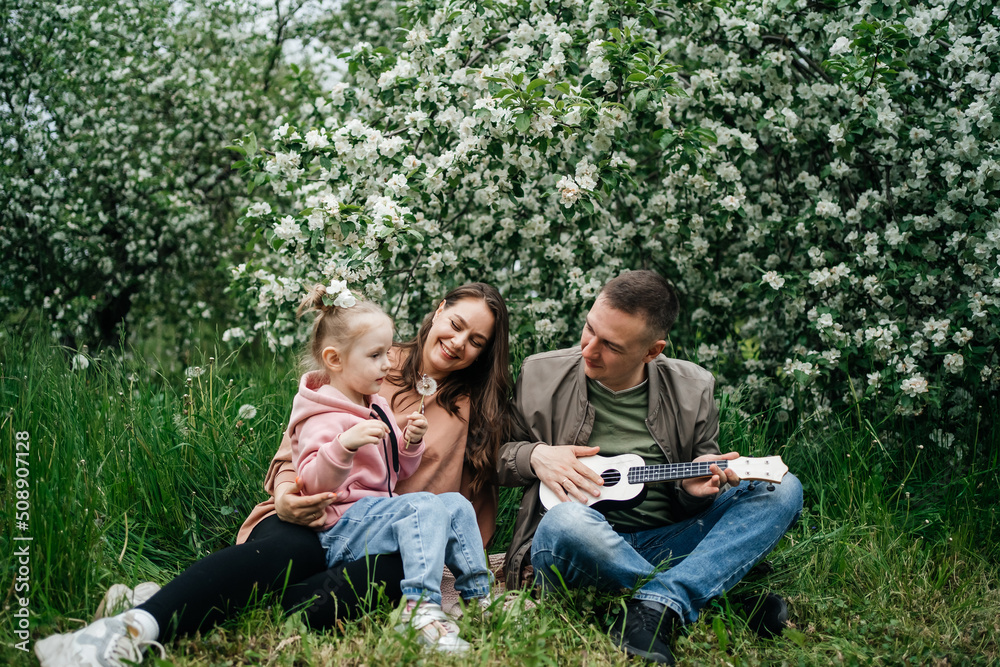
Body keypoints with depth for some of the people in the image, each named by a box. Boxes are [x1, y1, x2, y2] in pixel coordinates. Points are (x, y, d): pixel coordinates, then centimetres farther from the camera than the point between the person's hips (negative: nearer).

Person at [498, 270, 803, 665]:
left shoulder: (692, 390, 6)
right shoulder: (540, 374, 4)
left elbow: (702, 487, 15)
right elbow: (492, 457, 12)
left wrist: (696, 489, -8)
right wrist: (534, 455, -9)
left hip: (664, 544, 3)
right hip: (577, 547, -3)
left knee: (783, 489, -14)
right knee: (566, 521, -40)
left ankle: (653, 609, -34)